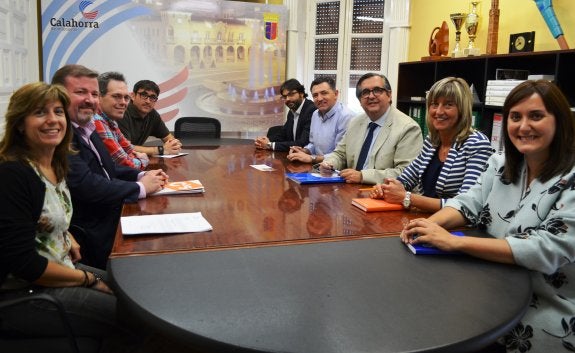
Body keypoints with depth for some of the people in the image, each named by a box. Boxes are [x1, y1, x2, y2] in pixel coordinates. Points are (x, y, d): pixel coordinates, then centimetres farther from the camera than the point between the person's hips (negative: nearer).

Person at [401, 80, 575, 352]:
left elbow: (549, 250, -25)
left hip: (551, 310, -5)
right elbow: (468, 203, 1)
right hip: (495, 291, 5)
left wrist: (454, 242, -31)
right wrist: (429, 224, -23)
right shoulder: (501, 164, 4)